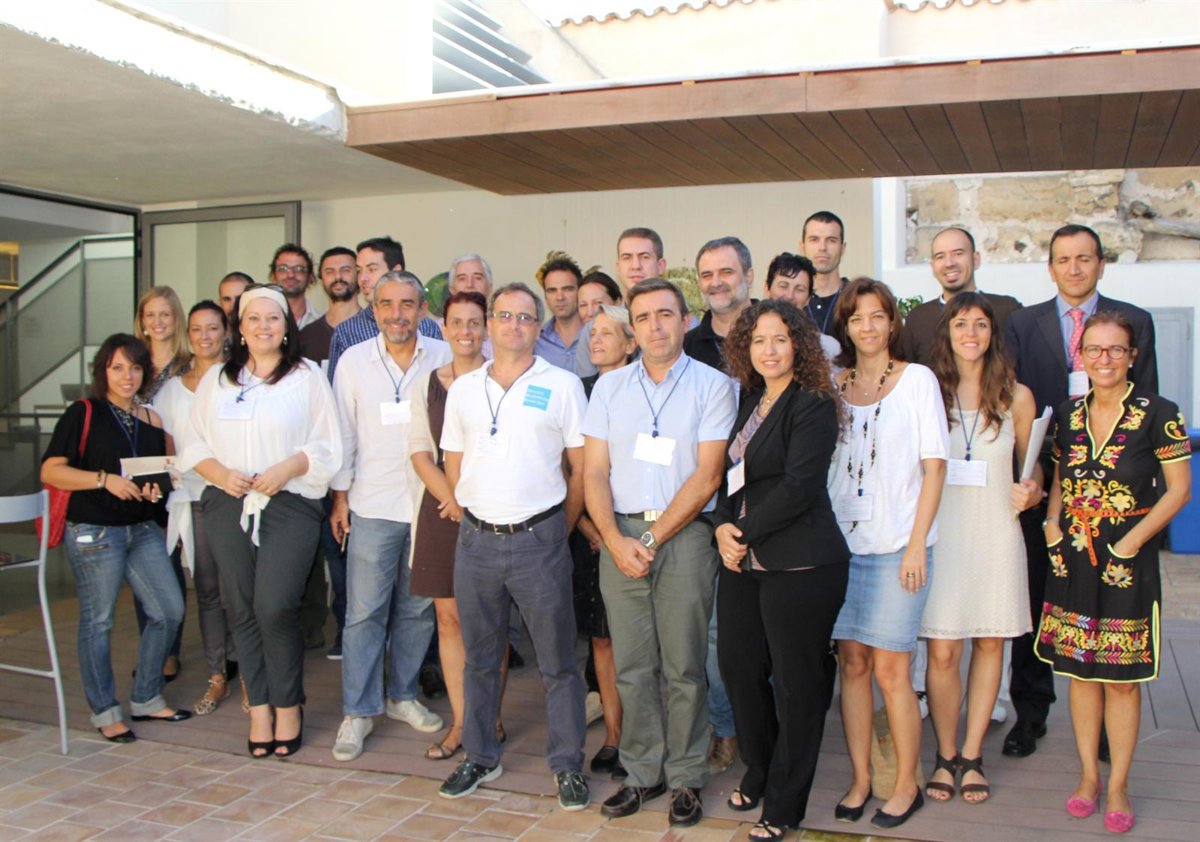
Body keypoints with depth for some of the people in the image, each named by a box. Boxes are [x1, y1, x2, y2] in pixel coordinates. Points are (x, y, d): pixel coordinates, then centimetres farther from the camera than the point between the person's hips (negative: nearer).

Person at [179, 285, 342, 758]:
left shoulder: (307, 377, 5)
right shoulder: (216, 379, 15)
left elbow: (328, 446, 1)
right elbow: (194, 444, 12)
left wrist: (288, 468, -14)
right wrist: (221, 473, -6)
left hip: (290, 505, -3)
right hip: (228, 506, 4)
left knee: (275, 607, -12)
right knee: (242, 609, 5)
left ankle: (288, 705, 7)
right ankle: (259, 706, 17)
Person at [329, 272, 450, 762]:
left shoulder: (444, 358, -1)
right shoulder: (354, 360, 1)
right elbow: (344, 433, 5)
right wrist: (340, 496, 3)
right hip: (373, 505, -1)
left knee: (418, 608, 12)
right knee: (364, 611, 1)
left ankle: (403, 695, 29)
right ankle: (358, 711, 15)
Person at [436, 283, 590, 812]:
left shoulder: (562, 385, 0)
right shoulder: (463, 389, 10)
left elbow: (581, 467, 2)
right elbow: (454, 462, 16)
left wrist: (558, 529, 3)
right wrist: (476, 515, 10)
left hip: (539, 539, -3)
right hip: (476, 539, 3)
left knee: (557, 660, 3)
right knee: (479, 657, 14)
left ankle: (568, 766, 16)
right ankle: (480, 757, 28)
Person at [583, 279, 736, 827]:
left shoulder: (712, 386, 0)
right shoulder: (609, 387, 11)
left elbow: (707, 476, -6)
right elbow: (594, 472, 7)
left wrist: (654, 539, -9)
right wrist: (615, 539, -7)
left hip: (684, 536, -3)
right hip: (619, 536, 3)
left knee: (684, 667, 2)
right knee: (631, 665, 7)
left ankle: (685, 779, 16)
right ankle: (642, 772, 21)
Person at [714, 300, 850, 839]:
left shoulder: (813, 406, -11)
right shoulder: (749, 402, 13)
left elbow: (798, 488, -18)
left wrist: (745, 532, -12)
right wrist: (723, 526, -2)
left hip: (800, 565, -8)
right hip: (742, 561, 8)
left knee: (796, 682, 4)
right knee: (738, 666, 15)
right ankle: (759, 774, 37)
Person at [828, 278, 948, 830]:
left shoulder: (917, 379, 1)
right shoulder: (833, 384, 10)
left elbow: (934, 467, -2)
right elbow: (820, 466, 12)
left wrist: (916, 545, -9)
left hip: (896, 545, -3)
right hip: (842, 541, 3)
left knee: (889, 669, -1)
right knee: (852, 663, 6)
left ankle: (906, 784, 15)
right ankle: (860, 779, 19)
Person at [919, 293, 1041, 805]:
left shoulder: (1016, 396, 4)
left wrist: (1031, 492, -6)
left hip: (996, 533, 1)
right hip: (941, 533, -1)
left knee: (989, 644, 8)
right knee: (941, 651, -1)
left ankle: (972, 756, 22)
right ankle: (945, 755, 17)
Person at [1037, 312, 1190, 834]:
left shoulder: (1158, 415, -7)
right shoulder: (1067, 415, 5)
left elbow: (1179, 489, -6)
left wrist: (1131, 541, -13)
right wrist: (1052, 525, 0)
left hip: (1128, 561, -4)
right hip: (1072, 560, 4)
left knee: (1122, 679, 3)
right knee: (1080, 673, 11)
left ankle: (1118, 787, 18)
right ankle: (1088, 776, 26)